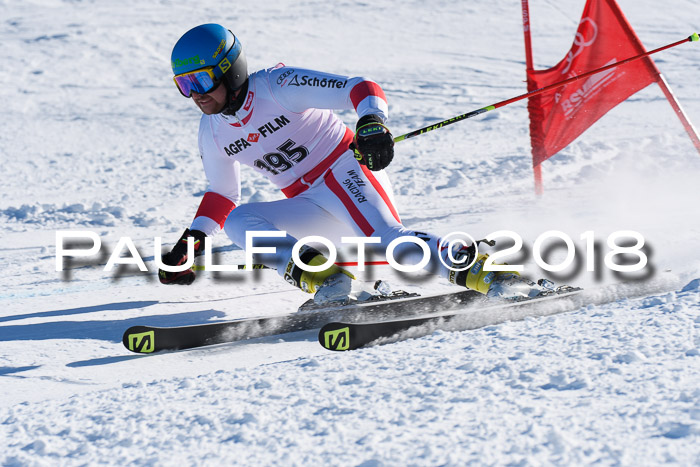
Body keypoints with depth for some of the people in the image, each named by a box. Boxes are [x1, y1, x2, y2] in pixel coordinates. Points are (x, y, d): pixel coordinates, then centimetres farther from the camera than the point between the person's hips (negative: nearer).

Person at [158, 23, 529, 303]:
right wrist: (190, 245, 13)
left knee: (390, 240, -34)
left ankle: (481, 272, -36)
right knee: (237, 222, -18)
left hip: (346, 171, -7)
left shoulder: (276, 87, -14)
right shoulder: (212, 133, 7)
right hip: (311, 207, 7)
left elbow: (361, 89, -20)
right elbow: (222, 196, 24)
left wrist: (372, 125, -42)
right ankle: (323, 278, -33)